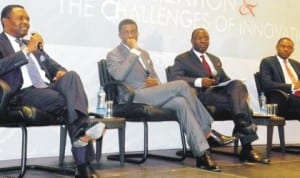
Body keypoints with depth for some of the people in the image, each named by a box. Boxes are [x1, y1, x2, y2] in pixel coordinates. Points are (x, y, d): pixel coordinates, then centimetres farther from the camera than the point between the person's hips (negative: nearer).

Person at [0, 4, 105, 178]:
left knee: (71, 76, -27)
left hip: (48, 87, 6)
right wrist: (27, 50, -14)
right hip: (26, 92, -5)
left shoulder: (33, 44, 29)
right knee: (68, 101, -29)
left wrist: (60, 71, 2)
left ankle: (82, 129, -40)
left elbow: (52, 64, 27)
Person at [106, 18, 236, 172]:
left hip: (153, 95, 7)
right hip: (137, 97, -7)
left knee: (181, 102, -27)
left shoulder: (144, 53, 27)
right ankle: (207, 132, -15)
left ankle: (202, 154, -31)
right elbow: (118, 75, -17)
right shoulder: (113, 54, 5)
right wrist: (133, 51, -11)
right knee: (181, 85, -23)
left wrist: (155, 82, 3)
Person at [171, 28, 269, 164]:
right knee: (238, 100, -29)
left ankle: (241, 122, -44)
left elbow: (225, 79, 24)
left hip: (220, 92, 5)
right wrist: (199, 81, -22)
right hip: (201, 95, -5)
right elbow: (176, 79, -8)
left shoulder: (215, 59, 29)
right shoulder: (182, 59, 9)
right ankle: (247, 148, -35)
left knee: (237, 84, -29)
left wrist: (237, 90, -1)